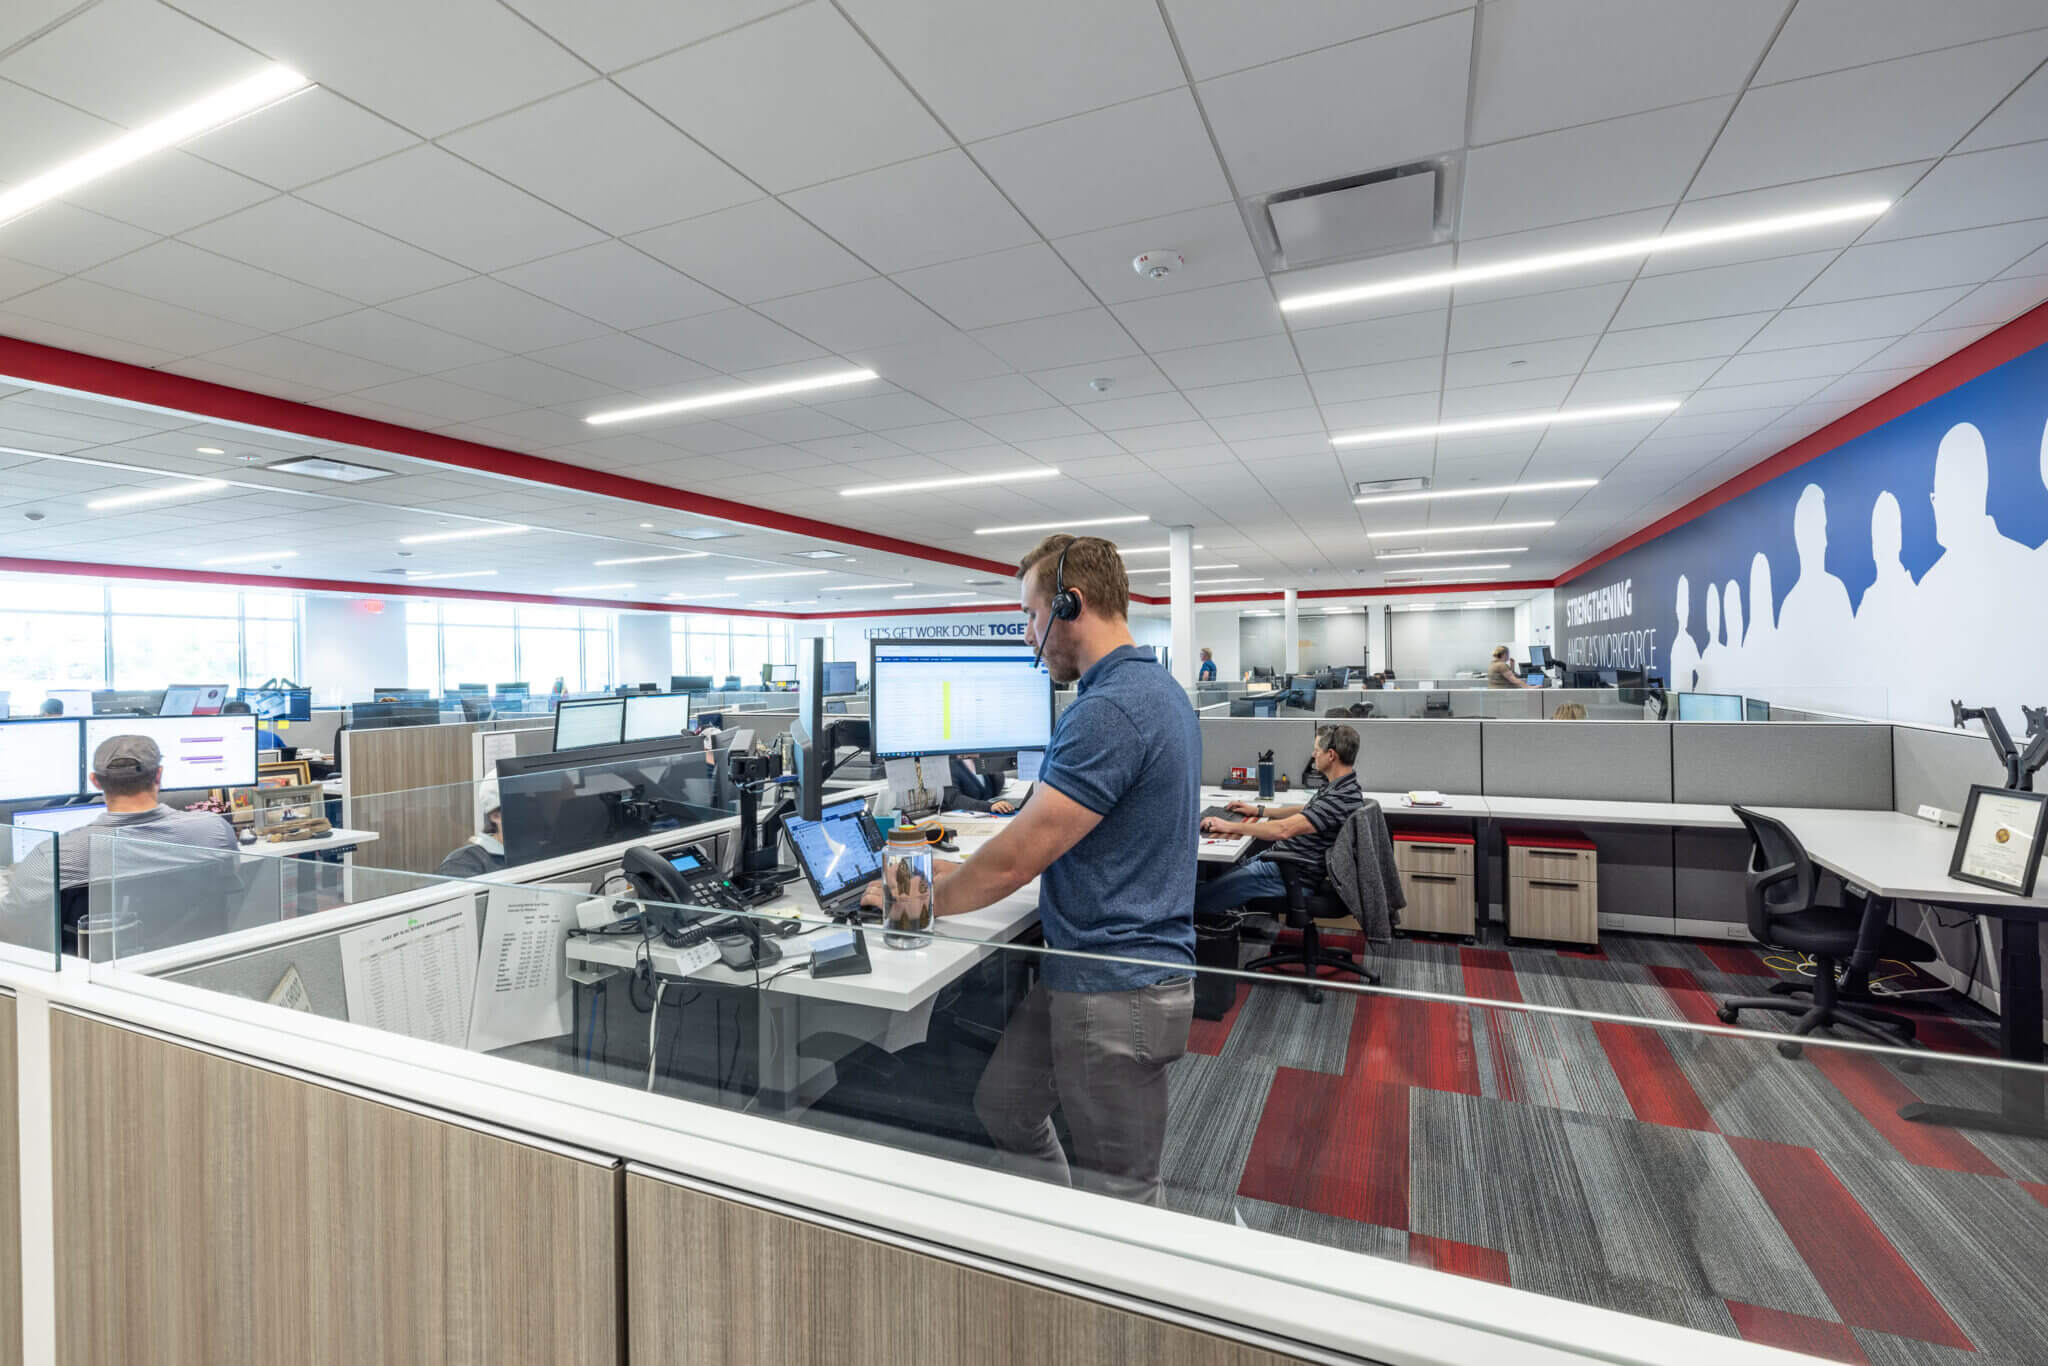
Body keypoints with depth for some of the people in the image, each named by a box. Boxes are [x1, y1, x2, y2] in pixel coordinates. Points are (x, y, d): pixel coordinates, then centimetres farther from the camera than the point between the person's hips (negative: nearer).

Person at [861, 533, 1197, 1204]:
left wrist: (919, 900, -6)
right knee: (1002, 1106, 22)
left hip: (1118, 994, -10)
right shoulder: (1155, 689, 9)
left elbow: (1017, 858, -23)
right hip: (1078, 971, 10)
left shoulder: (1110, 709, -25)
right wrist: (963, 872, 12)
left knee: (1117, 1188, 10)